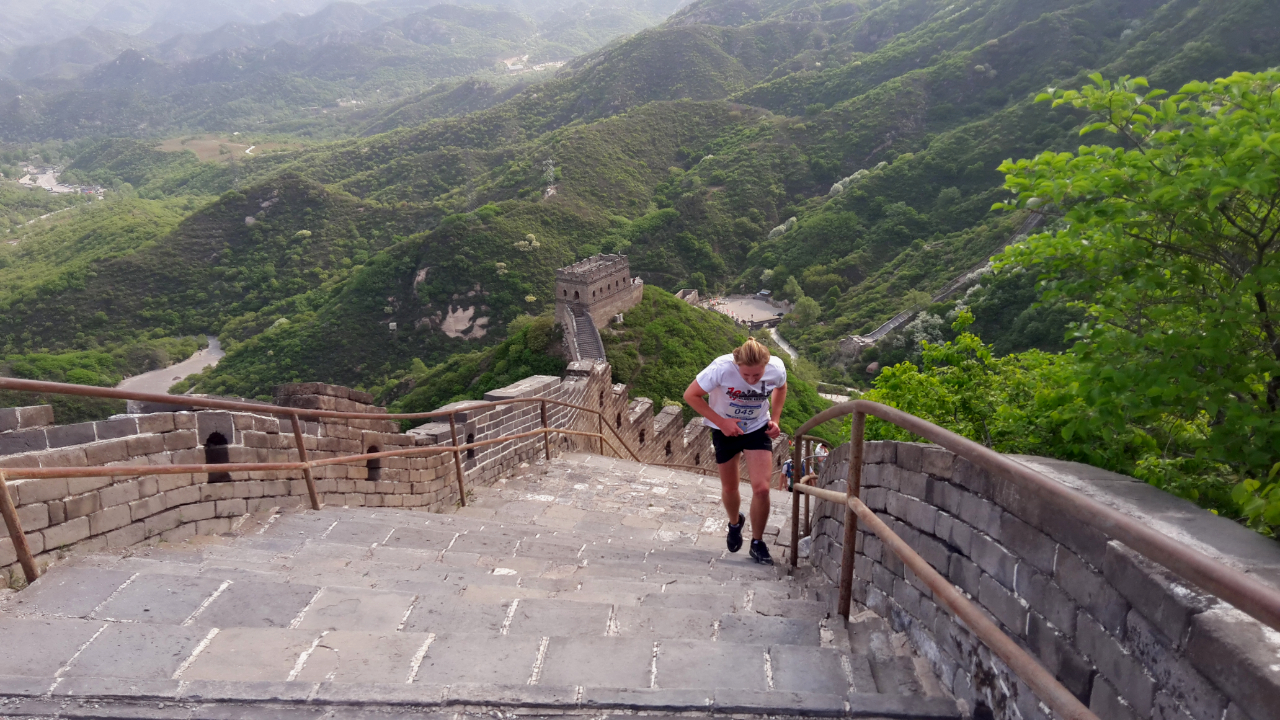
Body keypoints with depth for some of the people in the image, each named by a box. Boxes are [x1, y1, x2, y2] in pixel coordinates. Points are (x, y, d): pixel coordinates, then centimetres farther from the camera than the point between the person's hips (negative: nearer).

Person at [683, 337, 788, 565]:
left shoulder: (777, 369, -24)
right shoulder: (722, 368, -33)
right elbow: (691, 395, -23)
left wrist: (775, 419, -8)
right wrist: (721, 422, -26)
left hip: (758, 429, 1)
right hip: (725, 429, -1)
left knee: (761, 488, -12)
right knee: (729, 488, 14)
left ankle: (757, 543, 10)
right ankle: (734, 524, 47)